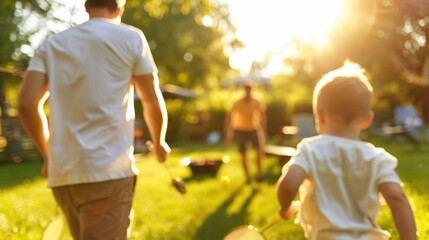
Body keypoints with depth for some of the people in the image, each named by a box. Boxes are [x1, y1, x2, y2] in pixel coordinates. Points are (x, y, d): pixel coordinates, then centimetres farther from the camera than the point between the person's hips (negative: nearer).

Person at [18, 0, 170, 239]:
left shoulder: (51, 44, 13)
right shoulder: (131, 38, 4)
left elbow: (27, 104, 3)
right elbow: (154, 103, 4)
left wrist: (48, 154, 16)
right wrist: (159, 144, 22)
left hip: (61, 173, 5)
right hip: (108, 171, -5)